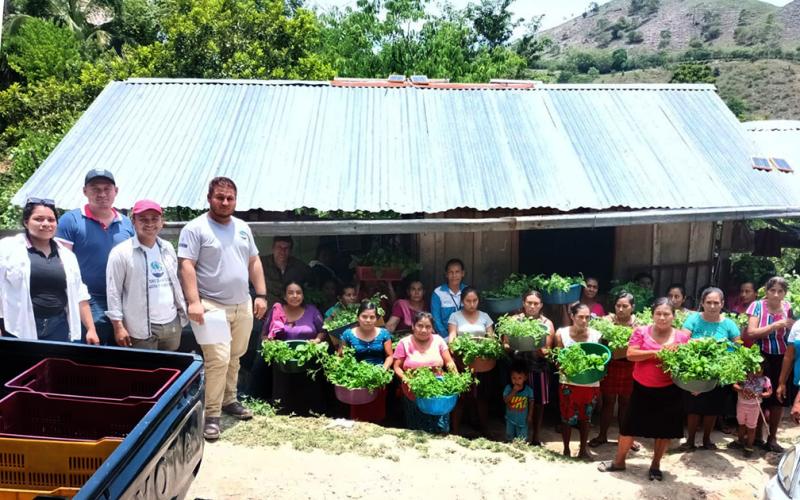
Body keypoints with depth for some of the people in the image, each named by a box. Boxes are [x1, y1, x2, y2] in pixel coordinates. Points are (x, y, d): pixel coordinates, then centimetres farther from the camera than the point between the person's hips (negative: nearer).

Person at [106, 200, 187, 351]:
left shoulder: (168, 248, 10)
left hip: (172, 324, 6)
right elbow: (113, 292, -8)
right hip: (142, 329, -6)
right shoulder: (121, 252, -8)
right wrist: (118, 326, -12)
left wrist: (182, 310, 15)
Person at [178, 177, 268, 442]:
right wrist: (194, 301, -24)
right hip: (212, 306, -6)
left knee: (234, 358, 16)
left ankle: (229, 400, 33)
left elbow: (254, 262, 16)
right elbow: (186, 266, -15)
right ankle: (211, 415, -1)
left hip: (242, 306, 7)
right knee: (218, 360, -11)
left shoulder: (242, 228, 12)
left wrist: (261, 295, 9)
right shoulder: (195, 228, -8)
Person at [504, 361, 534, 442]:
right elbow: (505, 400, -21)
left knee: (522, 440, 7)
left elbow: (531, 403, -3)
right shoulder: (508, 388, -13)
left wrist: (530, 416, -1)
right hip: (510, 418, 1)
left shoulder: (528, 390, -13)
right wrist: (514, 391, -27)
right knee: (509, 437, 18)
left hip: (523, 419, -1)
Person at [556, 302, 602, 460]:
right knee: (568, 417, 5)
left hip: (590, 383, 2)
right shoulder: (562, 333, -8)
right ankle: (566, 450, 23)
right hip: (569, 382, -1)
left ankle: (583, 449, 32)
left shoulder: (595, 335, -6)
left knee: (585, 417, 16)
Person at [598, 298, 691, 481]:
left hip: (669, 391, 1)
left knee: (664, 430, 10)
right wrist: (655, 352, -21)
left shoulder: (682, 336, -1)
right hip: (642, 389, 0)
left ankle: (655, 465, 30)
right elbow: (630, 354, -13)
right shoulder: (641, 332, -4)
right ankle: (619, 461, 25)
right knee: (629, 426, 8)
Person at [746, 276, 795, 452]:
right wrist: (777, 325, -22)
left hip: (782, 360, 3)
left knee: (779, 399, 10)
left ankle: (772, 439, 26)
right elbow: (751, 333, -16)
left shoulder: (788, 308, 0)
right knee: (760, 399, 3)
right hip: (762, 358, -3)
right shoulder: (758, 306, -8)